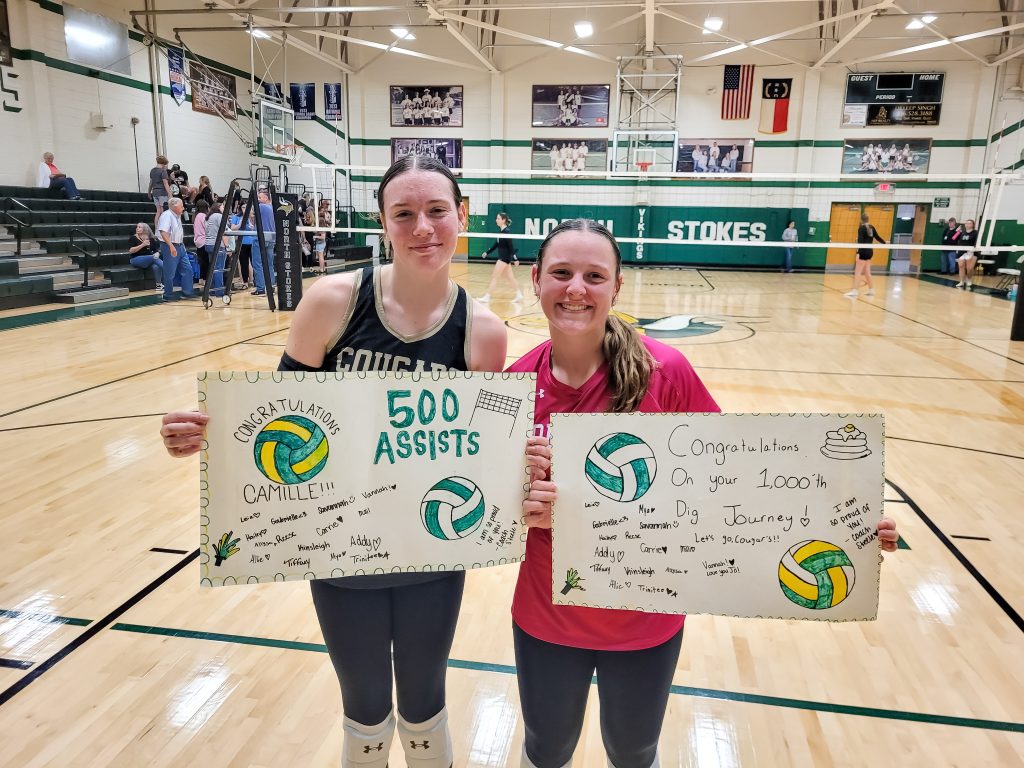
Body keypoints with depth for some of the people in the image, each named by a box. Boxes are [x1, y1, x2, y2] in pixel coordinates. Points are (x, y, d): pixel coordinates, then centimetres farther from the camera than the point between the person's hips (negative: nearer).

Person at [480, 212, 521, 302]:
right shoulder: (500, 231, 9)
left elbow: (511, 246, -19)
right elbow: (496, 244, 19)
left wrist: (515, 259, -20)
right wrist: (487, 252, 19)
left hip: (505, 257, -9)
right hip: (502, 257, 9)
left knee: (494, 277, -3)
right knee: (510, 277, 13)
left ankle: (487, 296, 3)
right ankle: (519, 295, 19)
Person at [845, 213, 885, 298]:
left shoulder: (861, 228, -12)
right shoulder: (871, 227, 10)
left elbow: (860, 241, -20)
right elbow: (877, 237, 21)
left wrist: (858, 253, -26)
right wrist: (885, 243, 39)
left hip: (864, 251, -8)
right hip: (870, 251, 8)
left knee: (857, 272, -10)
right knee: (866, 272, 16)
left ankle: (854, 291, -15)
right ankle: (871, 290, 21)